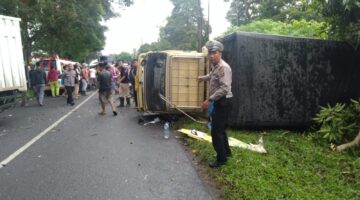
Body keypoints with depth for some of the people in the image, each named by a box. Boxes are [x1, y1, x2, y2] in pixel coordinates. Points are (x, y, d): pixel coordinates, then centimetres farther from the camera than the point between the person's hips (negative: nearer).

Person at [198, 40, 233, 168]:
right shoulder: (215, 66, 12)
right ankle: (226, 152, 36)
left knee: (216, 131, -5)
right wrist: (202, 78, 55)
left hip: (223, 102, -10)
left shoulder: (223, 67, -19)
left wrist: (209, 99, -29)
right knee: (220, 129, 20)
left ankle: (221, 159, 8)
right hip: (219, 102, 10)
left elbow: (224, 89, -29)